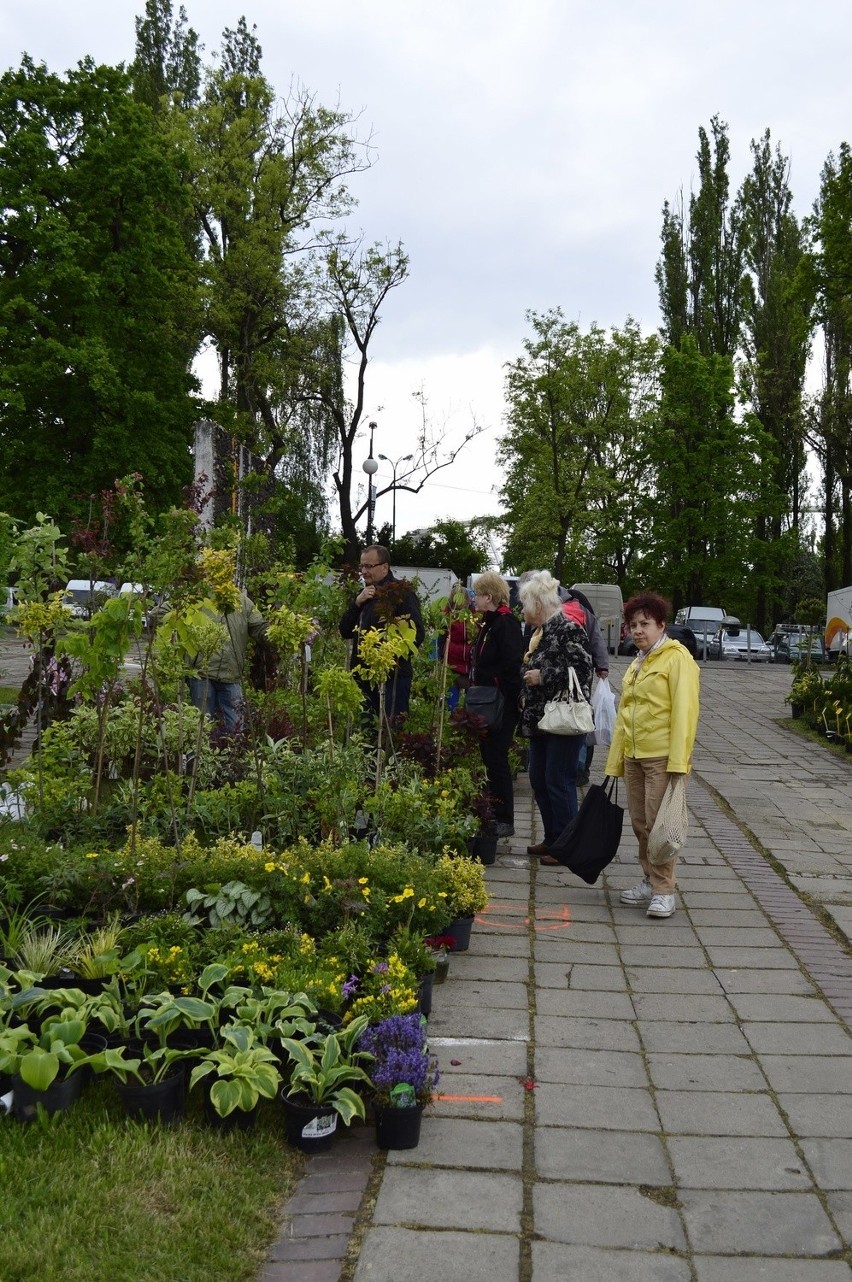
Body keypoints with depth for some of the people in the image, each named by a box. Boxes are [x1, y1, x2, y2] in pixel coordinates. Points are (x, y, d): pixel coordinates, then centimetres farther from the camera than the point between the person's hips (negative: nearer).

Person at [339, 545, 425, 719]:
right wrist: (357, 603, -2)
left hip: (392, 677, -8)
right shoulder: (365, 594, 18)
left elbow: (416, 635, -17)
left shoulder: (401, 592, -8)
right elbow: (345, 632, 12)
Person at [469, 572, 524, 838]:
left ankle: (505, 821, 4)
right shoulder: (489, 623, 16)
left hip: (501, 706, -10)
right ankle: (494, 814, 24)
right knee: (489, 758, 14)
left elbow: (511, 666, -22)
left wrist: (507, 701, -22)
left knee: (496, 759, -4)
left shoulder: (505, 623, -16)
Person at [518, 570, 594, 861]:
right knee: (538, 780, 14)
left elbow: (581, 670, -22)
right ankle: (551, 839, 25)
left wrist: (543, 676, -19)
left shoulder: (568, 628, -14)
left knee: (559, 782, -4)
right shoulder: (539, 632, 14)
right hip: (540, 719, 10)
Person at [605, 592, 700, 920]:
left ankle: (664, 891, 4)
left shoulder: (676, 658, -7)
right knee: (640, 822, 12)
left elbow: (684, 710, -14)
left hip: (662, 757, -7)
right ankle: (650, 881, 24)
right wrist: (615, 762, 16)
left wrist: (679, 761, -20)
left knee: (658, 823, -5)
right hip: (633, 756, 8)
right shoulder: (636, 664, 18)